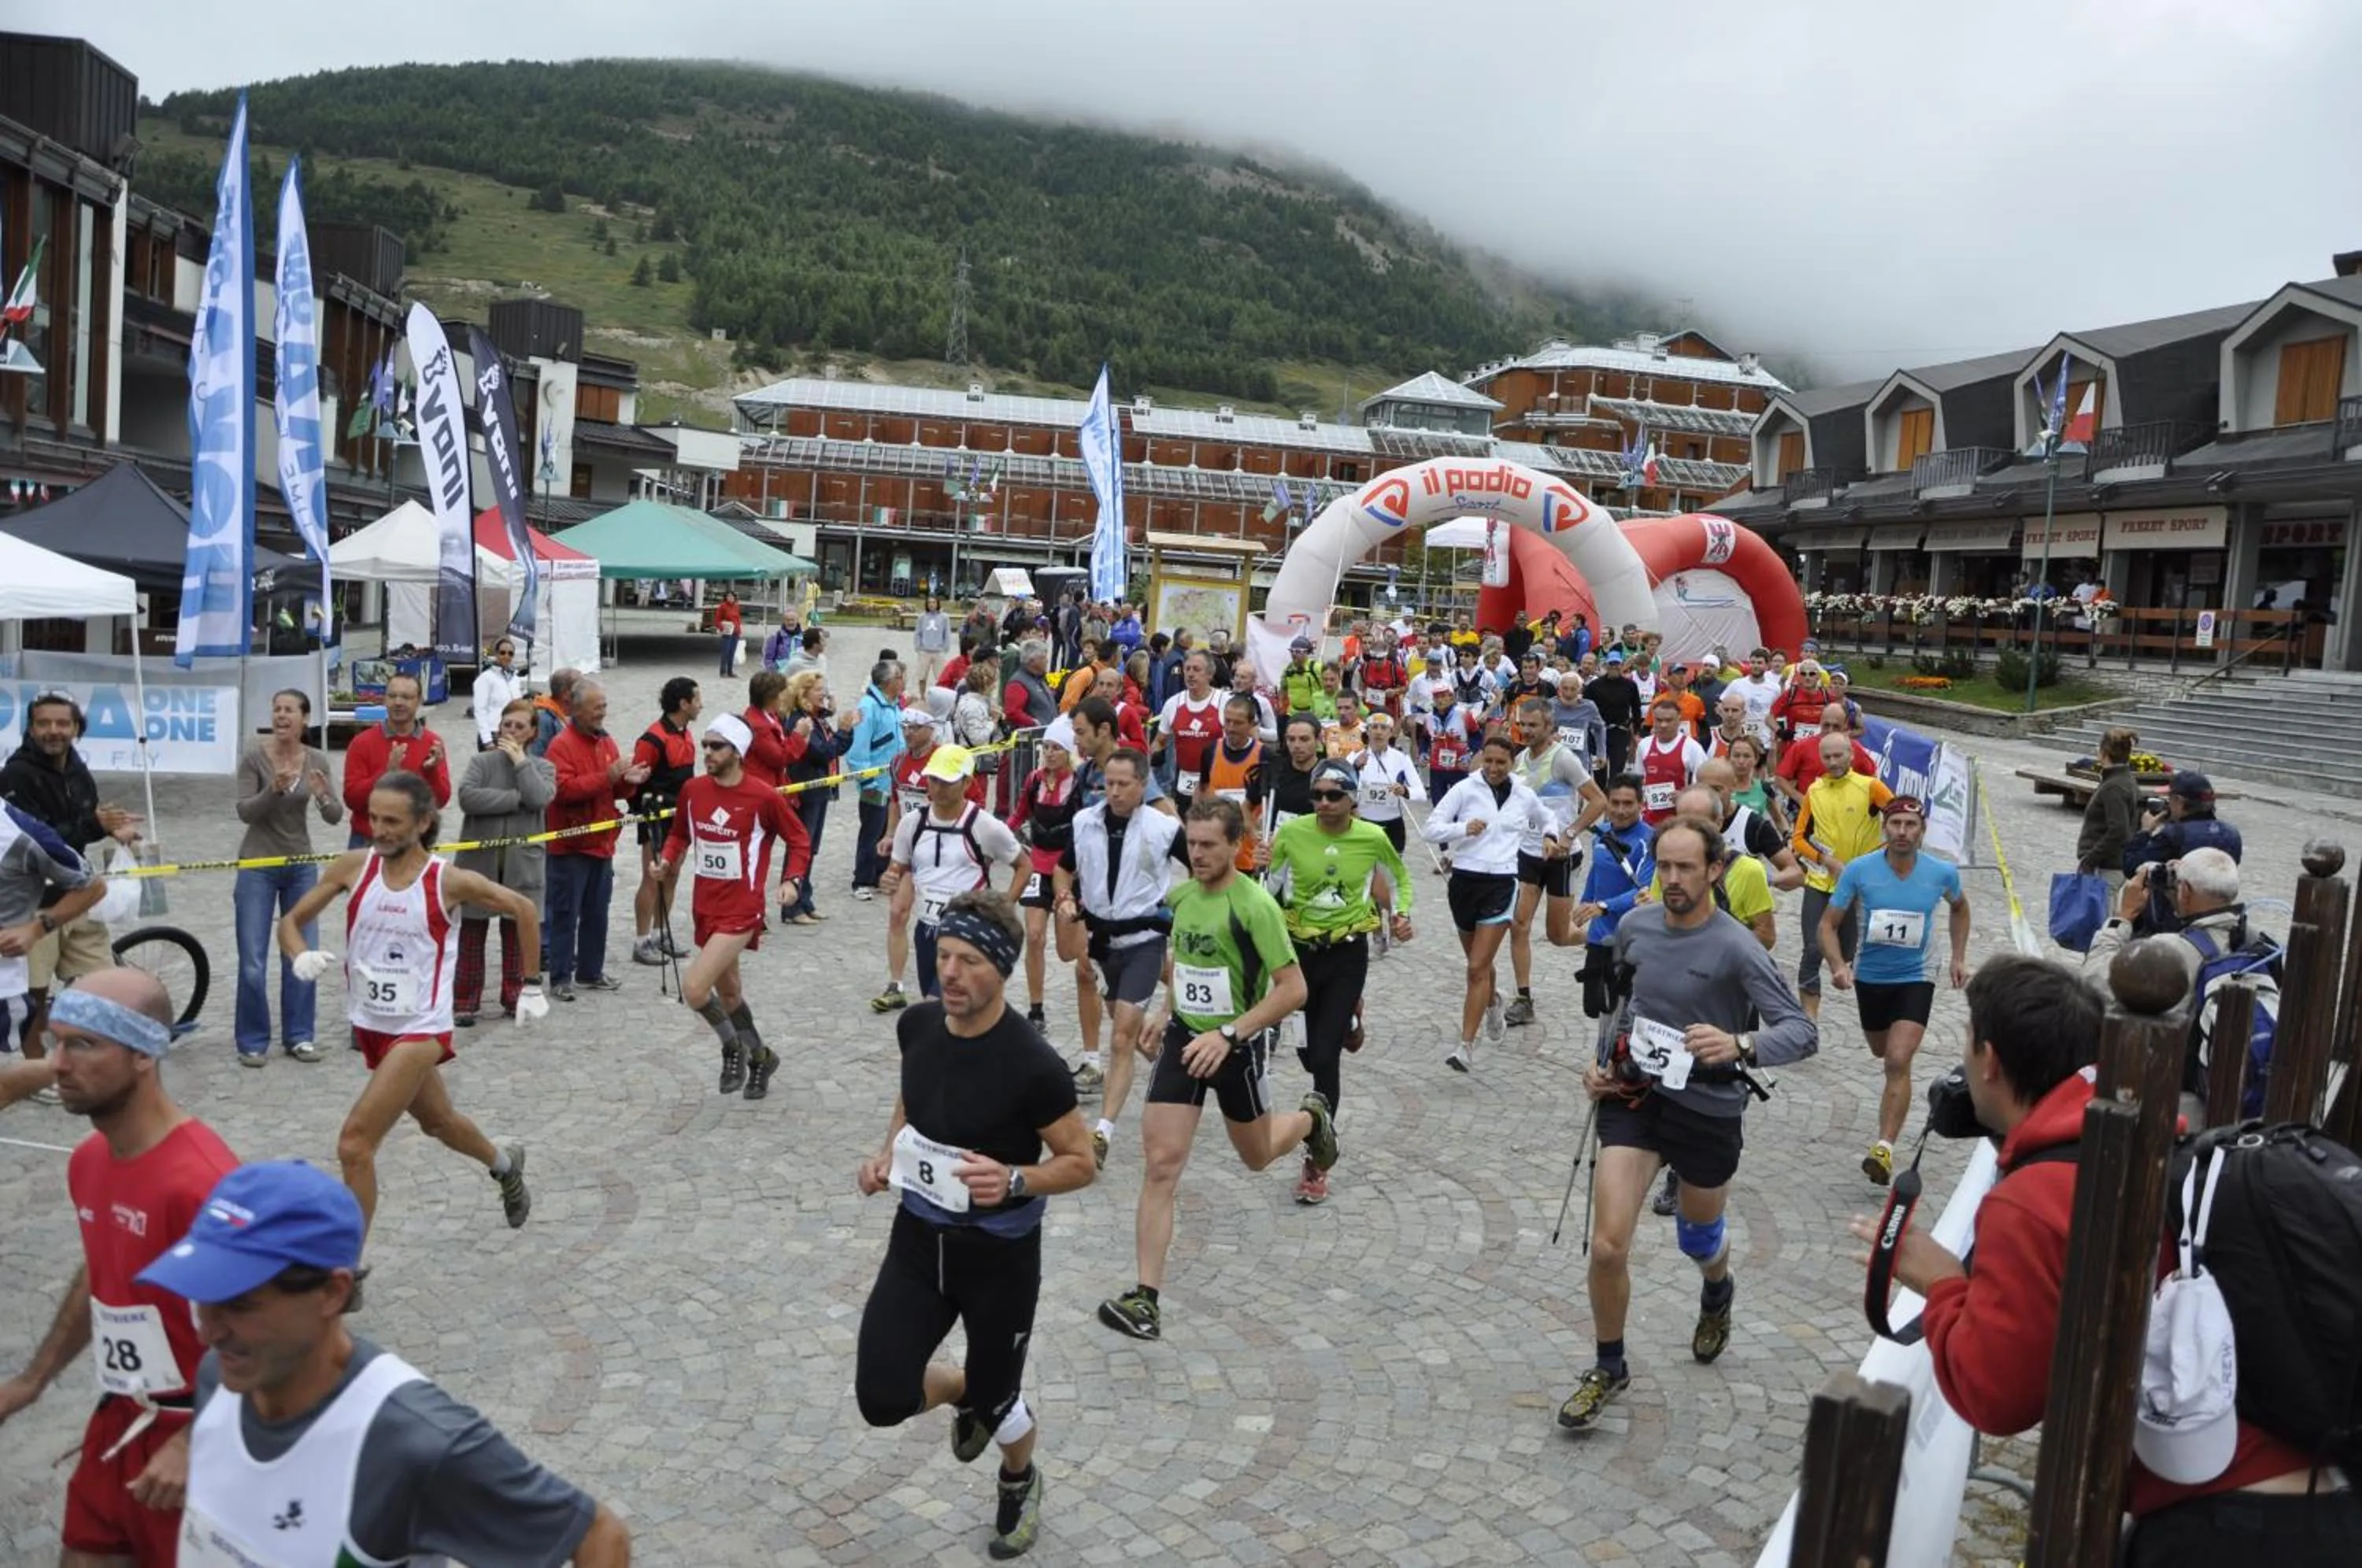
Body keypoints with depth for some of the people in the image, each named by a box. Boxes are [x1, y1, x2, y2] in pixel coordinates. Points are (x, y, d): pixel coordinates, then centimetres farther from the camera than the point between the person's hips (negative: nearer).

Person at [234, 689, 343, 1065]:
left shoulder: (317, 761, -1)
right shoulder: (254, 755, -9)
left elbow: (335, 817, -4)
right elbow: (245, 812, -14)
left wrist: (323, 796, -25)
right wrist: (274, 789, -30)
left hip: (301, 865, 3)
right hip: (257, 865, -3)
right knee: (253, 962, -2)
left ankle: (299, 1036, 16)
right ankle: (253, 1042, 10)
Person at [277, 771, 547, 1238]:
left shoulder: (449, 882, -15)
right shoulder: (353, 867, -7)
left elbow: (524, 910, -1)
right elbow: (291, 921, 3)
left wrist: (531, 985, 1)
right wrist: (301, 956, -20)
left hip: (419, 1030, -5)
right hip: (371, 1026, 5)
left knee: (354, 1144, -16)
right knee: (437, 1121, 27)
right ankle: (505, 1164, 56)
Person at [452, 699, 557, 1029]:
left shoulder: (542, 767, 7)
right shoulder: (481, 761, 3)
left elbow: (539, 798, -14)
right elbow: (467, 796, -15)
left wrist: (520, 760, -7)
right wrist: (515, 798, -15)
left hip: (521, 863, 1)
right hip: (479, 860, -1)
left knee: (516, 934, 9)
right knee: (472, 934, 3)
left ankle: (514, 998, 21)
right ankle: (465, 1002, 10)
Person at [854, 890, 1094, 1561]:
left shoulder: (1033, 1065, -26)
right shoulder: (917, 1025, -9)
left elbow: (1082, 1164, -15)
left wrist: (1013, 1180, -32)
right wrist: (888, 1154, -4)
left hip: (1000, 1254, -4)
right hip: (919, 1238, 4)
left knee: (994, 1402, 12)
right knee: (881, 1400, -3)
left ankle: (1021, 1483, 50)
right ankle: (966, 1391, 33)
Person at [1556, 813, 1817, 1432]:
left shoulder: (1736, 948, -18)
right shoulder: (1634, 926, -2)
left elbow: (1802, 1032, -23)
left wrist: (1740, 1045, -42)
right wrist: (1601, 1059, 6)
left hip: (1707, 1110, -2)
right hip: (1632, 1097, 3)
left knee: (1698, 1239, 22)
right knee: (1608, 1247, -8)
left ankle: (1718, 1294, 60)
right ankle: (1609, 1368, 15)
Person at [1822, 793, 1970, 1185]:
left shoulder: (1942, 873, -11)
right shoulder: (1858, 870, -15)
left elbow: (1960, 907, 14)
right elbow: (1829, 924, -8)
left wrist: (1959, 957, 10)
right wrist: (1838, 966, -24)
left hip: (1914, 980, -2)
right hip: (1869, 978, 2)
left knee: (1898, 1063, -18)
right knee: (1882, 1054, 23)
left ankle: (1885, 1148, -19)